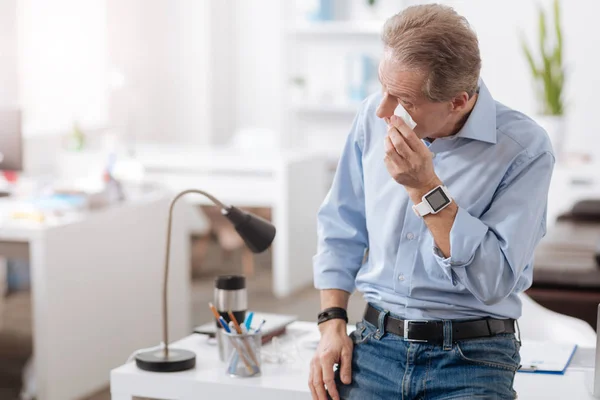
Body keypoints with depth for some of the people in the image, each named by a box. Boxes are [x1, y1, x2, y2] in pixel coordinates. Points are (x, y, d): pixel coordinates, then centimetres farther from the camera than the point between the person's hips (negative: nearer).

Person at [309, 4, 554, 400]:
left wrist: (425, 188, -21)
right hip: (375, 342, 3)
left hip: (471, 359, -3)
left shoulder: (524, 147, -13)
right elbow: (341, 231, 11)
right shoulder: (373, 117, 1)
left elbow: (494, 282, -17)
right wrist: (332, 325, 2)